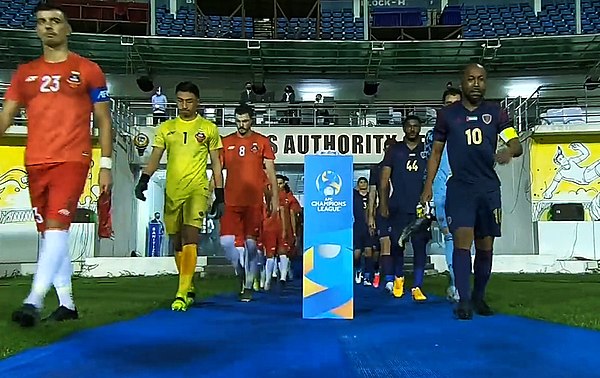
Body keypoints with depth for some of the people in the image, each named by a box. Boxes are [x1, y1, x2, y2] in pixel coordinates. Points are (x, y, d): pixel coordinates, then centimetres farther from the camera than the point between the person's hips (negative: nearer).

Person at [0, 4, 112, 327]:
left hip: (72, 160, -5)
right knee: (51, 233, 8)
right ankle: (66, 303, 17)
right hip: (35, 162, 5)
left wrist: (106, 165, -2)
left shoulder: (88, 70, 5)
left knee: (56, 227, -16)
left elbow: (103, 120, 5)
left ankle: (33, 301, -18)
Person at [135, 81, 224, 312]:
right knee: (176, 243, 10)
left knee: (190, 237, -18)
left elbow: (216, 164, 9)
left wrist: (220, 196, 4)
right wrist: (144, 180, -11)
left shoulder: (209, 128, 7)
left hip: (197, 189, -3)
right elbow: (155, 158, 7)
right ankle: (189, 289, 27)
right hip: (172, 191, 4)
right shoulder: (166, 128, 12)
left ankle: (182, 294, -18)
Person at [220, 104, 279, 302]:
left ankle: (248, 286, 11)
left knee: (250, 243, -1)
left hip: (254, 202, -2)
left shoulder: (262, 142, 5)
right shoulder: (226, 142, 10)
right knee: (226, 240, -7)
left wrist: (275, 197, -2)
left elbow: (271, 172, 5)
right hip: (231, 201, 2)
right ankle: (241, 272, 20)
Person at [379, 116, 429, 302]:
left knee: (420, 246, -4)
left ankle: (417, 287, 1)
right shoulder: (395, 149, 7)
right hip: (398, 207, 0)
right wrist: (383, 204, -2)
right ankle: (398, 277, 30)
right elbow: (384, 179, 5)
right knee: (397, 244, 6)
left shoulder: (427, 150, 9)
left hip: (421, 207, 0)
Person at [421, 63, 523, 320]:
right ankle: (464, 300, -10)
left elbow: (516, 143, -2)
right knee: (462, 240, -13)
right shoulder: (447, 114, 6)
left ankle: (479, 297, 22)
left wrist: (509, 151, -27)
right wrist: (428, 185, 2)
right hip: (459, 187, -2)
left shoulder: (495, 112, 6)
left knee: (485, 245, 7)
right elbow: (436, 152, 10)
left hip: (489, 187, 2)